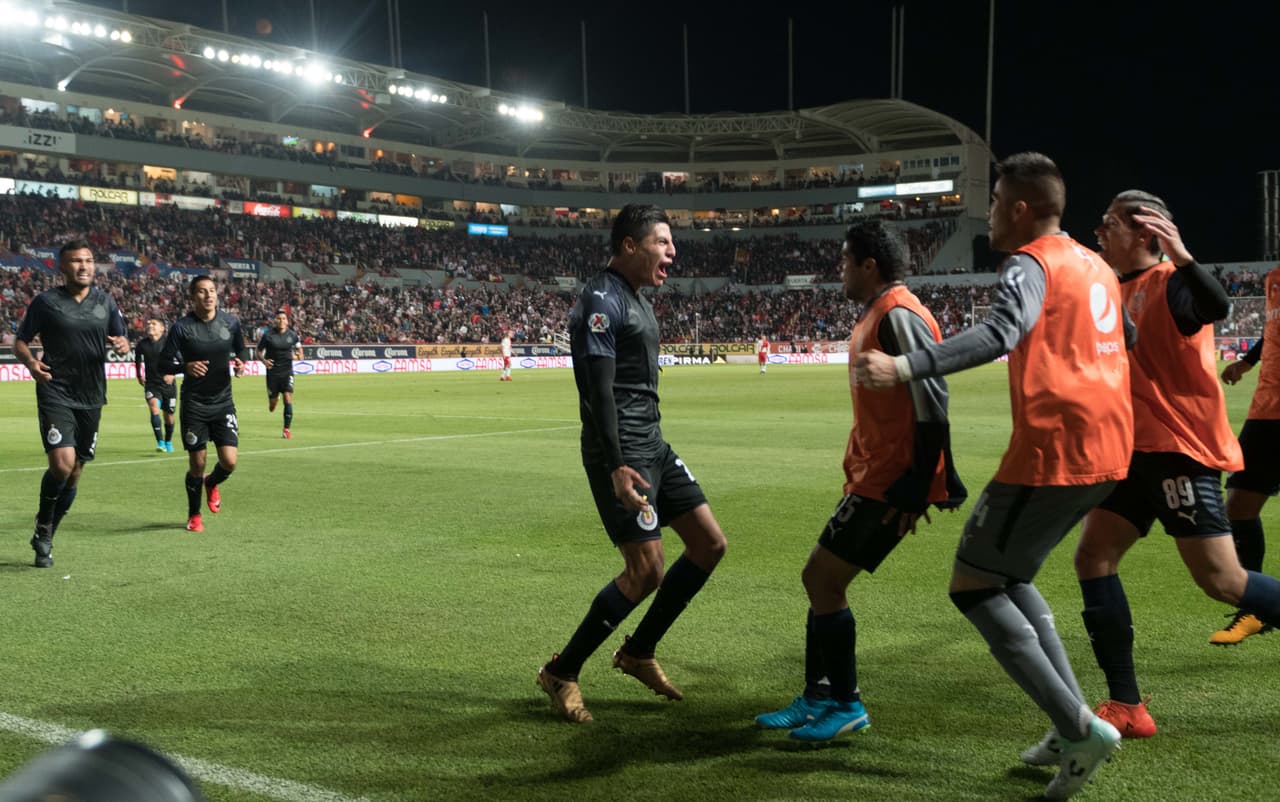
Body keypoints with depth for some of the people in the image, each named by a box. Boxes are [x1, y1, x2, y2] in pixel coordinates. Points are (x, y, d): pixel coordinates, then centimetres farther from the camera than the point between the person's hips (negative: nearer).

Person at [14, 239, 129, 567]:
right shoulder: (46, 302, -3)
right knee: (62, 464, -19)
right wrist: (30, 362, -20)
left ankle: (45, 540, 26)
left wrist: (123, 344, -10)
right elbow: (20, 341, 2)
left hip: (91, 398, 4)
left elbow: (120, 338, 15)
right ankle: (43, 525, 9)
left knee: (75, 471, 9)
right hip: (55, 395, -4)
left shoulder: (105, 302, 7)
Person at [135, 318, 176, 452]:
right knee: (154, 408, -25)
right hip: (151, 384, 1)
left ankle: (168, 442, 34)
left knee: (169, 416, 8)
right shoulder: (142, 344, -2)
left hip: (168, 384, 0)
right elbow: (137, 359, 18)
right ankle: (160, 442, -25)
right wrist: (139, 376, 21)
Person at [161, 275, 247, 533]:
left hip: (223, 402, 2)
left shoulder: (231, 323, 0)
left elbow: (240, 351, 17)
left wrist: (240, 362, -6)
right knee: (197, 464, 2)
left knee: (229, 461, -7)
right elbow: (164, 362, -5)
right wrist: (185, 367, -24)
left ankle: (211, 484, 30)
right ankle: (194, 515, 26)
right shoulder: (181, 327, -9)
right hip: (194, 404, -2)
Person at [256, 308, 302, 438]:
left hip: (287, 370, 0)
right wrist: (263, 360, -18)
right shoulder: (268, 335, -7)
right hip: (272, 371, 0)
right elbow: (259, 352, 2)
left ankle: (287, 429, -8)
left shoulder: (293, 335, -1)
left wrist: (299, 355, -3)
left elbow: (298, 347, 18)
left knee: (288, 398, -16)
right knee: (271, 407, 6)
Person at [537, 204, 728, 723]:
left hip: (652, 444, 10)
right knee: (646, 571, -11)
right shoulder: (602, 299, -14)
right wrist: (616, 467, -29)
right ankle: (561, 673, 5)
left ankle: (639, 653, 22)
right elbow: (598, 388, -22)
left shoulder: (634, 298, 17)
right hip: (621, 451, -10)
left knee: (709, 545, 9)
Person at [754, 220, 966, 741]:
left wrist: (917, 490, -21)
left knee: (822, 578, -7)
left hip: (891, 483, -10)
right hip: (873, 476, 10)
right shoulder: (876, 315, 15)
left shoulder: (898, 316, -16)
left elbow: (931, 404, -22)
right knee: (822, 578, 13)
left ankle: (845, 704, 4)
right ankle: (818, 696, 22)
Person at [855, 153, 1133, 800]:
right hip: (1106, 451, 9)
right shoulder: (1094, 266, 18)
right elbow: (1126, 337, 34)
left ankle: (1079, 728, -5)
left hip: (1053, 452, -9)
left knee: (972, 585, 0)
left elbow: (998, 335, -28)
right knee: (1011, 577, 21)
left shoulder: (1032, 264, -8)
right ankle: (1072, 729, 16)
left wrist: (902, 367, -37)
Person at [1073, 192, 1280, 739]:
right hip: (1137, 449, 9)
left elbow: (1218, 308, -32)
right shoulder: (1121, 290, 14)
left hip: (1180, 449, -9)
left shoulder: (1171, 283, -12)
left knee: (1221, 580, -8)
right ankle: (1126, 707, 3)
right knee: (1093, 558, -1)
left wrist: (1181, 258, -47)